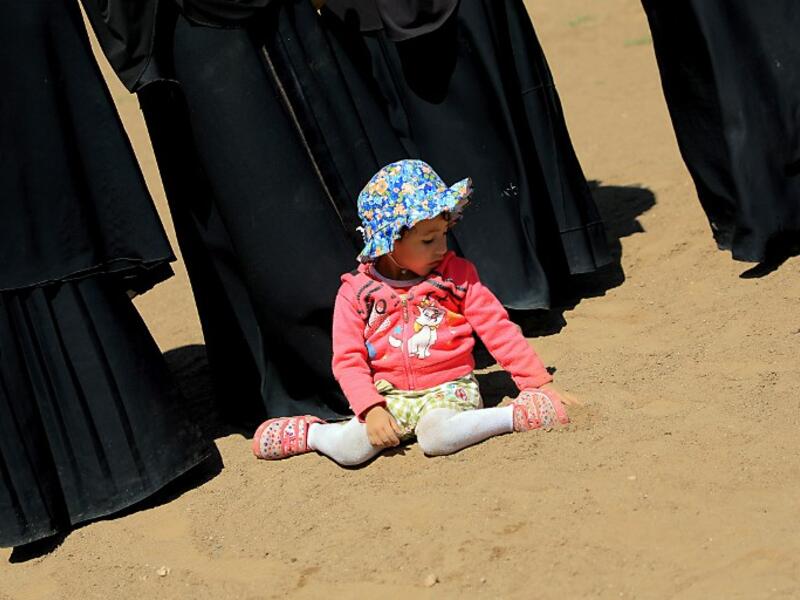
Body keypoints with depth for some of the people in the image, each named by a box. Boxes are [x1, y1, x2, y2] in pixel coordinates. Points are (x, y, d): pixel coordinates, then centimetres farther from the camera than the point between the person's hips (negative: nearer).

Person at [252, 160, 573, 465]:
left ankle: (518, 415, -20)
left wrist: (538, 382, -3)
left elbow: (498, 329, 2)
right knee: (352, 448, -23)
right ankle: (311, 434, 7)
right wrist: (371, 409, -18)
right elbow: (348, 360, -3)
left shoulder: (457, 274, 1)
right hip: (391, 395, 1)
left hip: (448, 387, -1)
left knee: (437, 436, -34)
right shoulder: (356, 292, -2)